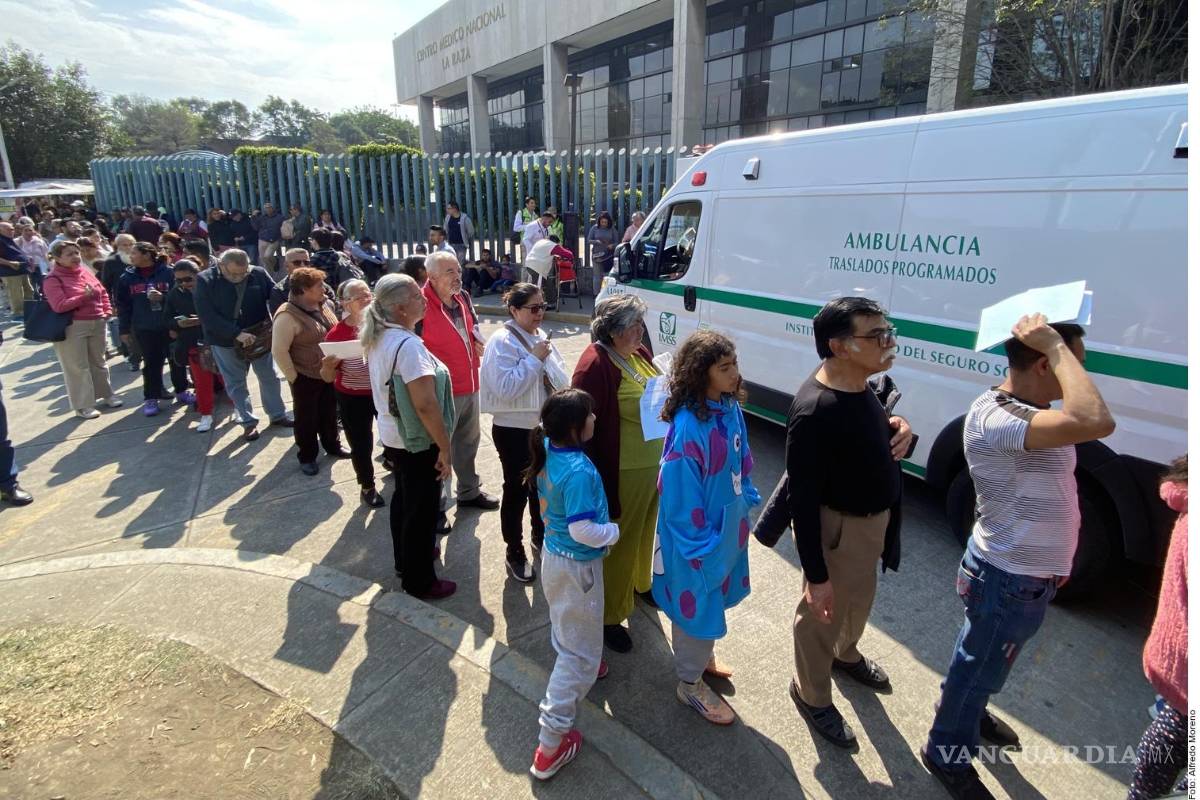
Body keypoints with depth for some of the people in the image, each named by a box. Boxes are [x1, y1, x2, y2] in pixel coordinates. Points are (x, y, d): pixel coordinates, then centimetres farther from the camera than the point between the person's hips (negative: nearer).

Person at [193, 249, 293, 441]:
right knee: (235, 383, 9)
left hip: (259, 336, 1)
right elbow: (207, 315, -19)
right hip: (226, 341, -1)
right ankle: (248, 422, 23)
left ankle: (278, 414, 30)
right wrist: (236, 334, -28)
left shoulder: (259, 274, -10)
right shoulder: (205, 280, -14)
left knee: (269, 377, 13)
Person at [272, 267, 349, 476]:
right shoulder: (288, 315, -22)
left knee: (329, 413, 21)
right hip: (306, 377, -6)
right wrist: (293, 377, -15)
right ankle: (307, 457, 28)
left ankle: (333, 446, 40)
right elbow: (279, 351, -20)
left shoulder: (326, 306, -1)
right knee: (307, 418, 11)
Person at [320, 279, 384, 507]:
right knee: (361, 445, 10)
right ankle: (367, 486, 34)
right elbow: (328, 378, -10)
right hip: (353, 399, -2)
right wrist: (327, 367, -31)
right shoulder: (336, 333, -18)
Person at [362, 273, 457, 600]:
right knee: (422, 510, 7)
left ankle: (405, 560, 45)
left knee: (403, 500, 25)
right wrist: (445, 447, -20)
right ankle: (419, 581, 23)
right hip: (417, 442, -9)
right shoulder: (408, 345, -27)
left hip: (392, 435, 9)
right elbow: (425, 405, -29)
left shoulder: (378, 339, 2)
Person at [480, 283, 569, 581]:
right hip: (514, 429, -7)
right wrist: (534, 359, -24)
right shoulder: (502, 341, -16)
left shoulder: (539, 336, 7)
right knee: (516, 490, 4)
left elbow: (560, 377, 12)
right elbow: (505, 388, -26)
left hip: (543, 426, 7)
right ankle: (514, 552, 20)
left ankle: (540, 536, 41)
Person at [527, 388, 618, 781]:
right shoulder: (579, 471, -33)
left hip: (554, 554, 8)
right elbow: (582, 529, -32)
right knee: (579, 652, 6)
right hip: (577, 566, -8)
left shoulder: (548, 450, -8)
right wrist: (614, 531, -15)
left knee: (565, 624, 33)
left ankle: (580, 666, 60)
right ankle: (551, 744, 14)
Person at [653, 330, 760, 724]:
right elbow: (680, 496, -24)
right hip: (698, 536, -8)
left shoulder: (730, 408, -5)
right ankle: (690, 683, 34)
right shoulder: (688, 426, -29)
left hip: (729, 527, 8)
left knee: (716, 596, 26)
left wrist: (748, 502, 10)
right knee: (696, 603, 11)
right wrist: (700, 547, -18)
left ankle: (703, 657, 52)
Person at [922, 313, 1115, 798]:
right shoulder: (993, 419, -32)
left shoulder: (1029, 412, 1)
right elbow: (1096, 423, -46)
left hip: (1028, 572, 9)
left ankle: (972, 713, 56)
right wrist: (1056, 346, -36)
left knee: (985, 663, 31)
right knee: (977, 666, 12)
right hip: (1009, 580, -9)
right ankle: (948, 754, 35)